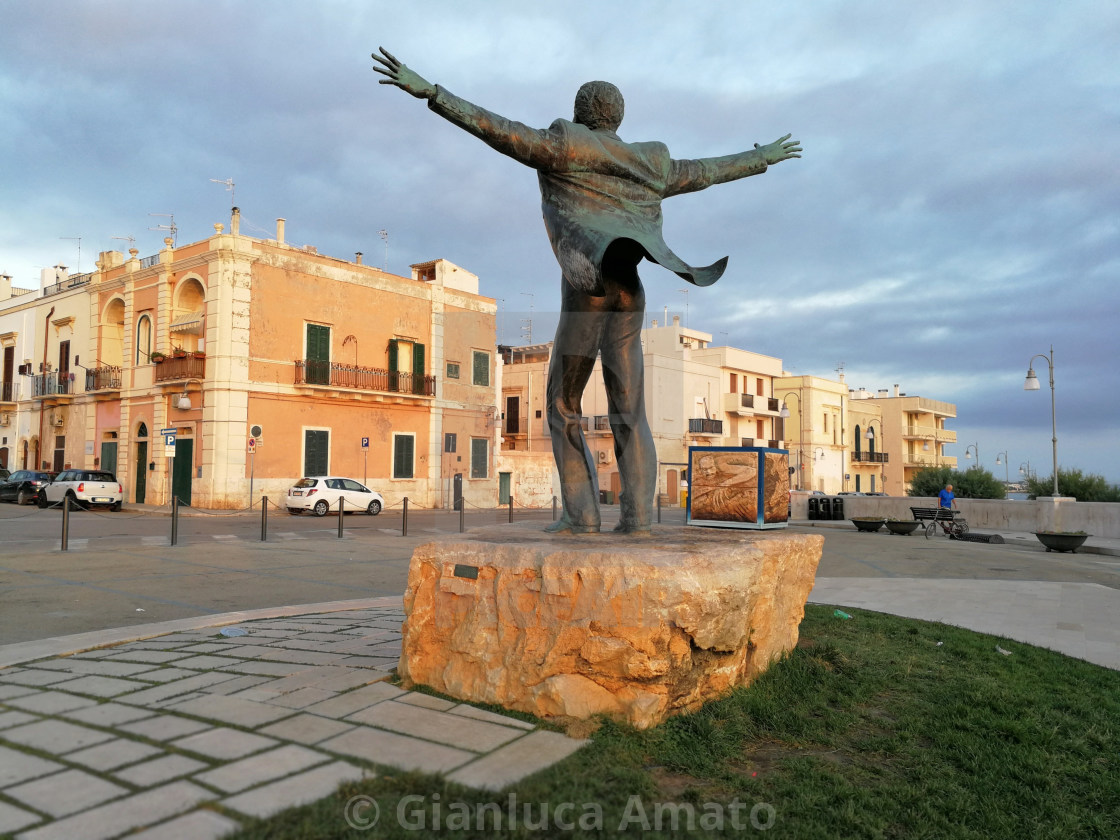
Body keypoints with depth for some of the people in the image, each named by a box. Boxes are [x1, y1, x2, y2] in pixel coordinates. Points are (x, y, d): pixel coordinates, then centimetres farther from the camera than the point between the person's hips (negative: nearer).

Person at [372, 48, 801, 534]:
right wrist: (761, 159, 50)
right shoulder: (650, 164, 22)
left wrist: (428, 91, -1)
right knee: (629, 409, 5)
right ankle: (637, 515, -2)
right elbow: (707, 171, 34)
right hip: (630, 293, 5)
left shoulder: (563, 146, 8)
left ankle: (580, 513, -1)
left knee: (564, 404, 5)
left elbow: (499, 130, -1)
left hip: (588, 286, -4)